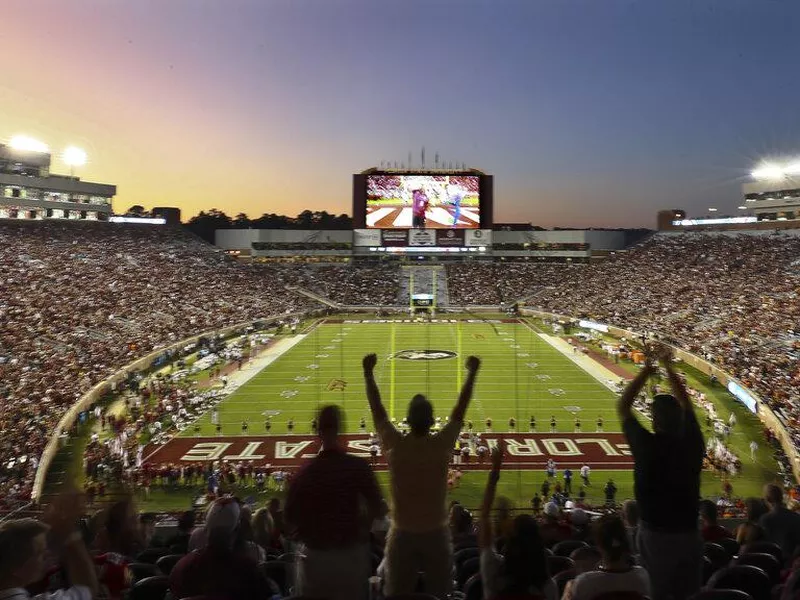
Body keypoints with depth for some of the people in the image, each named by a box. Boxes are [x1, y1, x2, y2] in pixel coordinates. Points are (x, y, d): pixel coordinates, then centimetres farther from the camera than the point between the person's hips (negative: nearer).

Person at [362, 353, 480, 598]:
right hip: (436, 533, 0)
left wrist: (368, 373, 6)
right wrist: (472, 373, 8)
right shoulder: (442, 445, -12)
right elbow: (460, 411, -2)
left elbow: (377, 410, -3)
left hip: (402, 534, 1)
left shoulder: (395, 446, -12)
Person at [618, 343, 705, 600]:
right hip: (689, 535, 3)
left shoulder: (647, 446, -20)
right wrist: (668, 367, 9)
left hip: (655, 535, -3)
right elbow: (685, 406, 6)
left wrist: (647, 368, -3)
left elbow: (623, 407, -6)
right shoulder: (692, 445, -11)